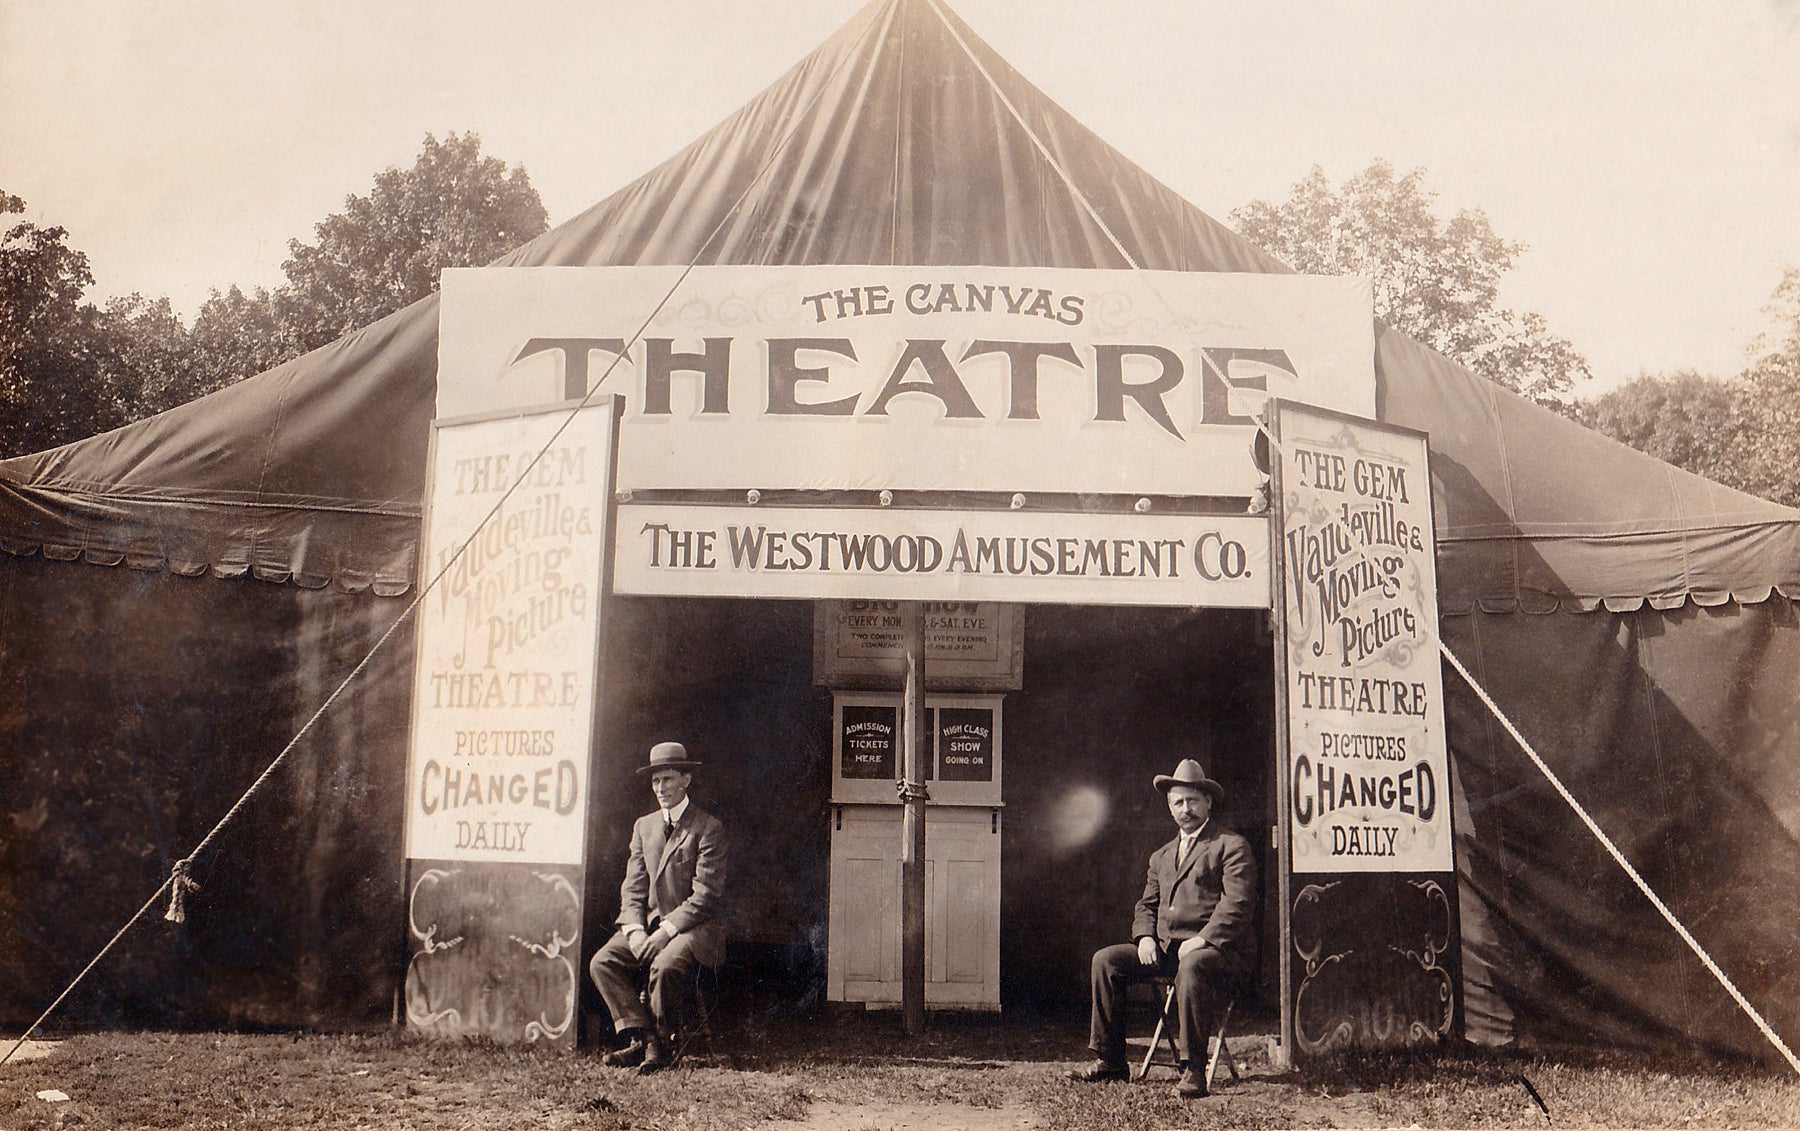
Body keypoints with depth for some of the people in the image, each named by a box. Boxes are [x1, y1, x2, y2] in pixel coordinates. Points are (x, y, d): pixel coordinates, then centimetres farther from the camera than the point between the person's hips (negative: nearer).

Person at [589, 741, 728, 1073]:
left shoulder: (709, 828, -5)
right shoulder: (643, 826, 15)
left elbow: (706, 894, -11)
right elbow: (633, 887, 10)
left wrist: (667, 930, -19)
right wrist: (634, 930, -9)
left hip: (694, 925, -6)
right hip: (649, 922, 6)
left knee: (665, 966, -33)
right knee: (602, 963, -17)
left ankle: (659, 1043, -12)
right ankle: (640, 1037, -17)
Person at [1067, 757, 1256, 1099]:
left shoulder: (1231, 846, 2)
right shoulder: (1161, 856, 25)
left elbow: (1237, 904, -11)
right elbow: (1147, 905, 22)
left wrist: (1201, 940, -21)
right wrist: (1145, 936, 0)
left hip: (1218, 949, -7)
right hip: (1164, 949, 7)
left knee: (1191, 966, -40)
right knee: (1105, 959, -10)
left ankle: (1193, 1069, -31)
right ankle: (1109, 1060, -5)